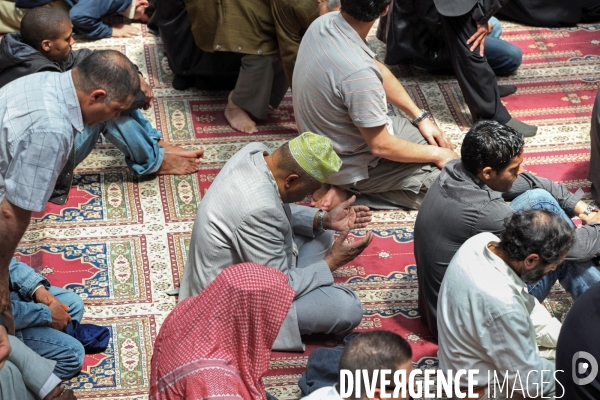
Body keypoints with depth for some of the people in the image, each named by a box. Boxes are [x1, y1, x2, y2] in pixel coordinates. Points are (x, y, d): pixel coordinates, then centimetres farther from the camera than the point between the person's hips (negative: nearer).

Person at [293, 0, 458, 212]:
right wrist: (437, 154, -10)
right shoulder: (358, 72, -38)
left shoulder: (325, 22, -12)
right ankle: (350, 188, -3)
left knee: (435, 140, 22)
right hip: (351, 164, -9)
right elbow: (381, 146, -25)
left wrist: (421, 117, 5)